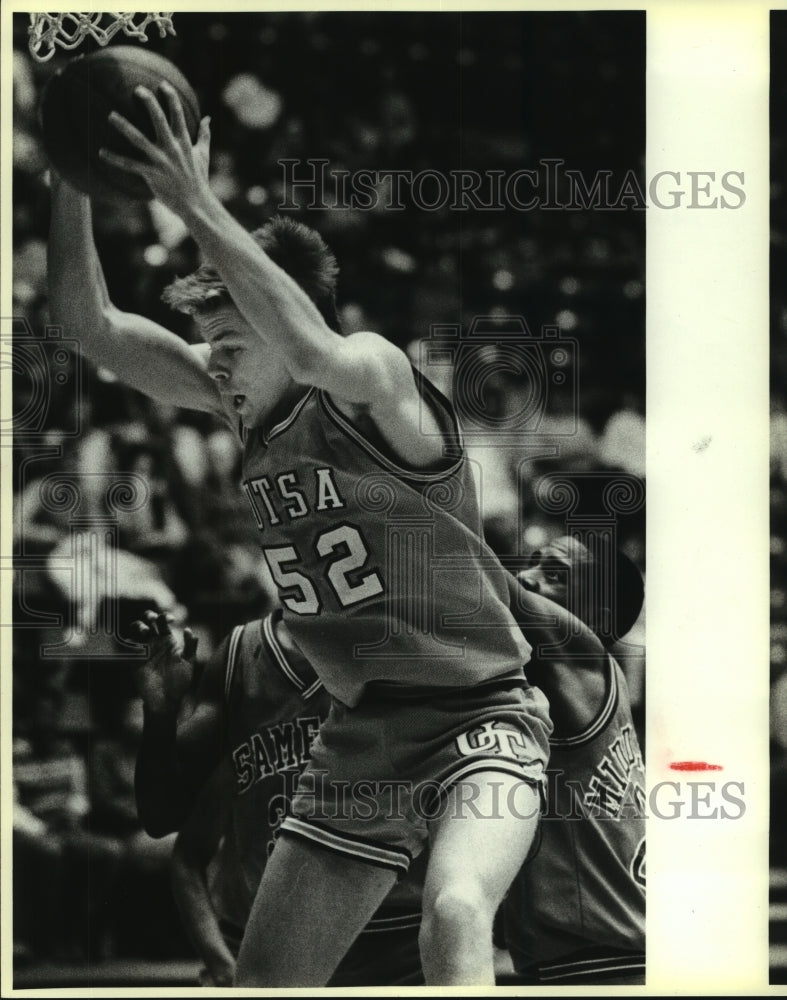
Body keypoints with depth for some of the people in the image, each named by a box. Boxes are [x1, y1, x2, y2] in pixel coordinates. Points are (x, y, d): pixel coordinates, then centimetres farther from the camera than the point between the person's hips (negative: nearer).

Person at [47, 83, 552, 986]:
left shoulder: (374, 387, -16)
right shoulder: (250, 407, 3)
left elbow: (315, 350, -41)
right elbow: (92, 326, -2)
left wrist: (197, 208, -42)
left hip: (479, 719, -7)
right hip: (358, 738, 7)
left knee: (454, 917, -35)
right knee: (264, 981, 8)